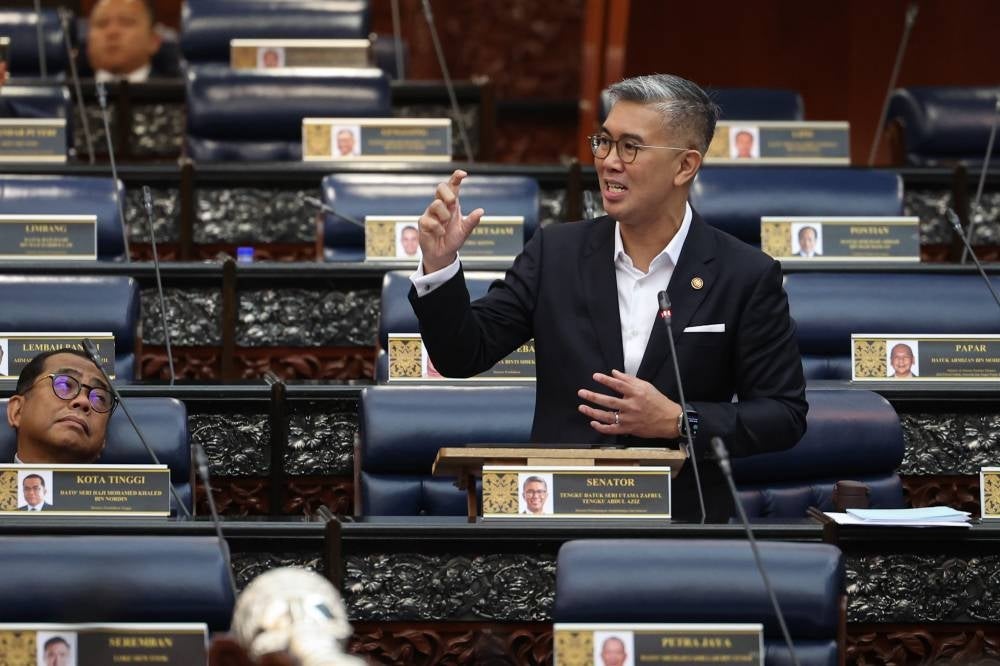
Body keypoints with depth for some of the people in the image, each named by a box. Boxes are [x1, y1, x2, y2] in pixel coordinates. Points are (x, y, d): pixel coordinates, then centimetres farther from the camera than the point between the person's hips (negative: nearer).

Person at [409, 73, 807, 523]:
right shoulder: (556, 251, 8)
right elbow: (464, 355, 8)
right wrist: (439, 265, -8)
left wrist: (678, 422, -11)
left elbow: (785, 415, 2)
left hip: (684, 523, -1)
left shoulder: (746, 276, 0)